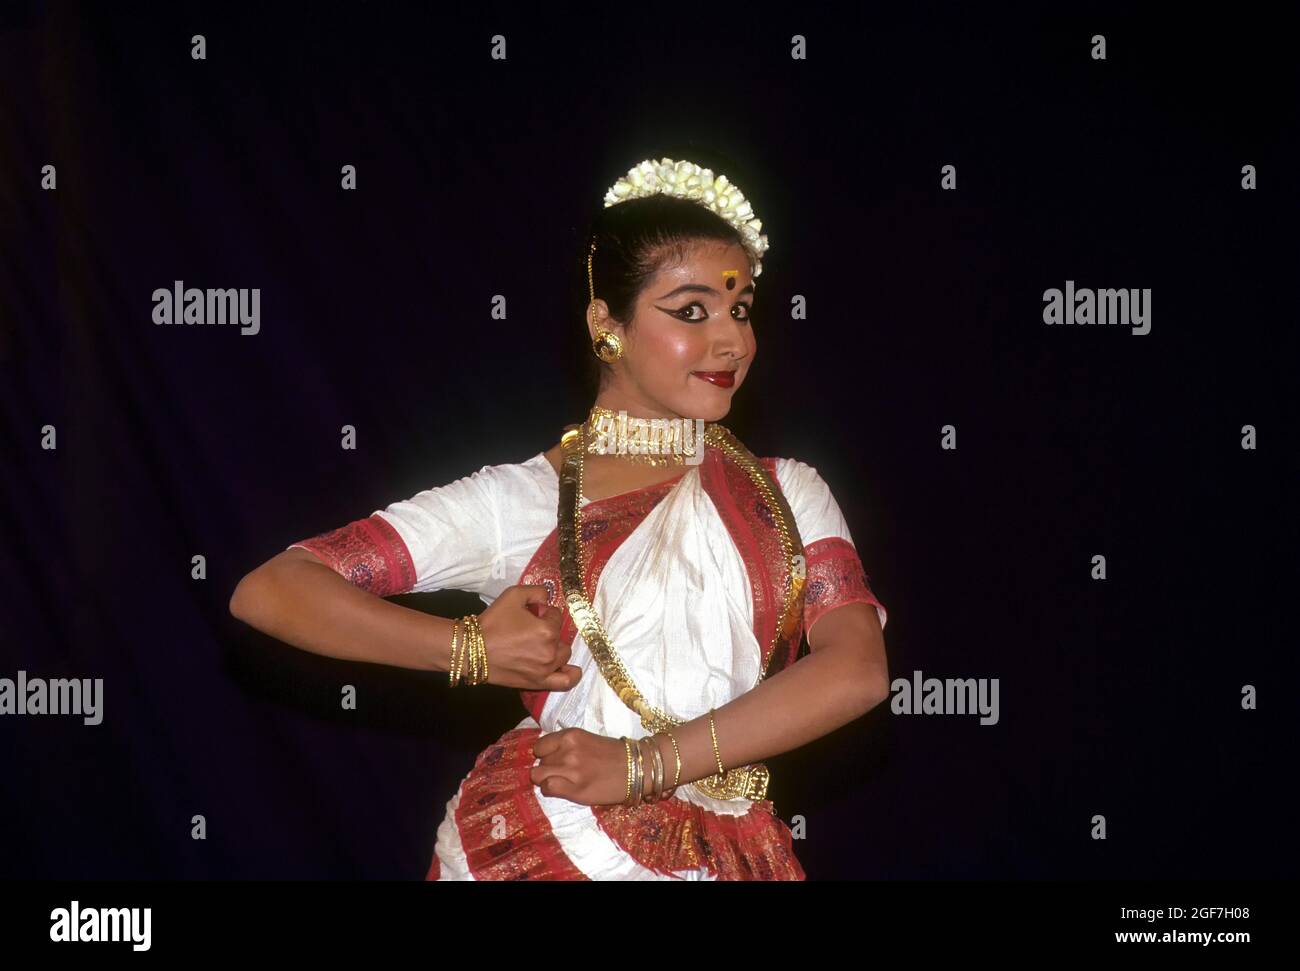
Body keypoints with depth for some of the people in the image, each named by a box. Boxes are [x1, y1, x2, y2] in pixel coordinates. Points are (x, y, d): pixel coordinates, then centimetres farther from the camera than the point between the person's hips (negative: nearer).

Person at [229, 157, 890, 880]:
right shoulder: (521, 499, -3)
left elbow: (859, 668, -13)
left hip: (727, 860, 2)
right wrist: (471, 648, -16)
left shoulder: (786, 493, 4)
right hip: (538, 846, -2)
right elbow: (270, 591, -7)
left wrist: (643, 762, -19)